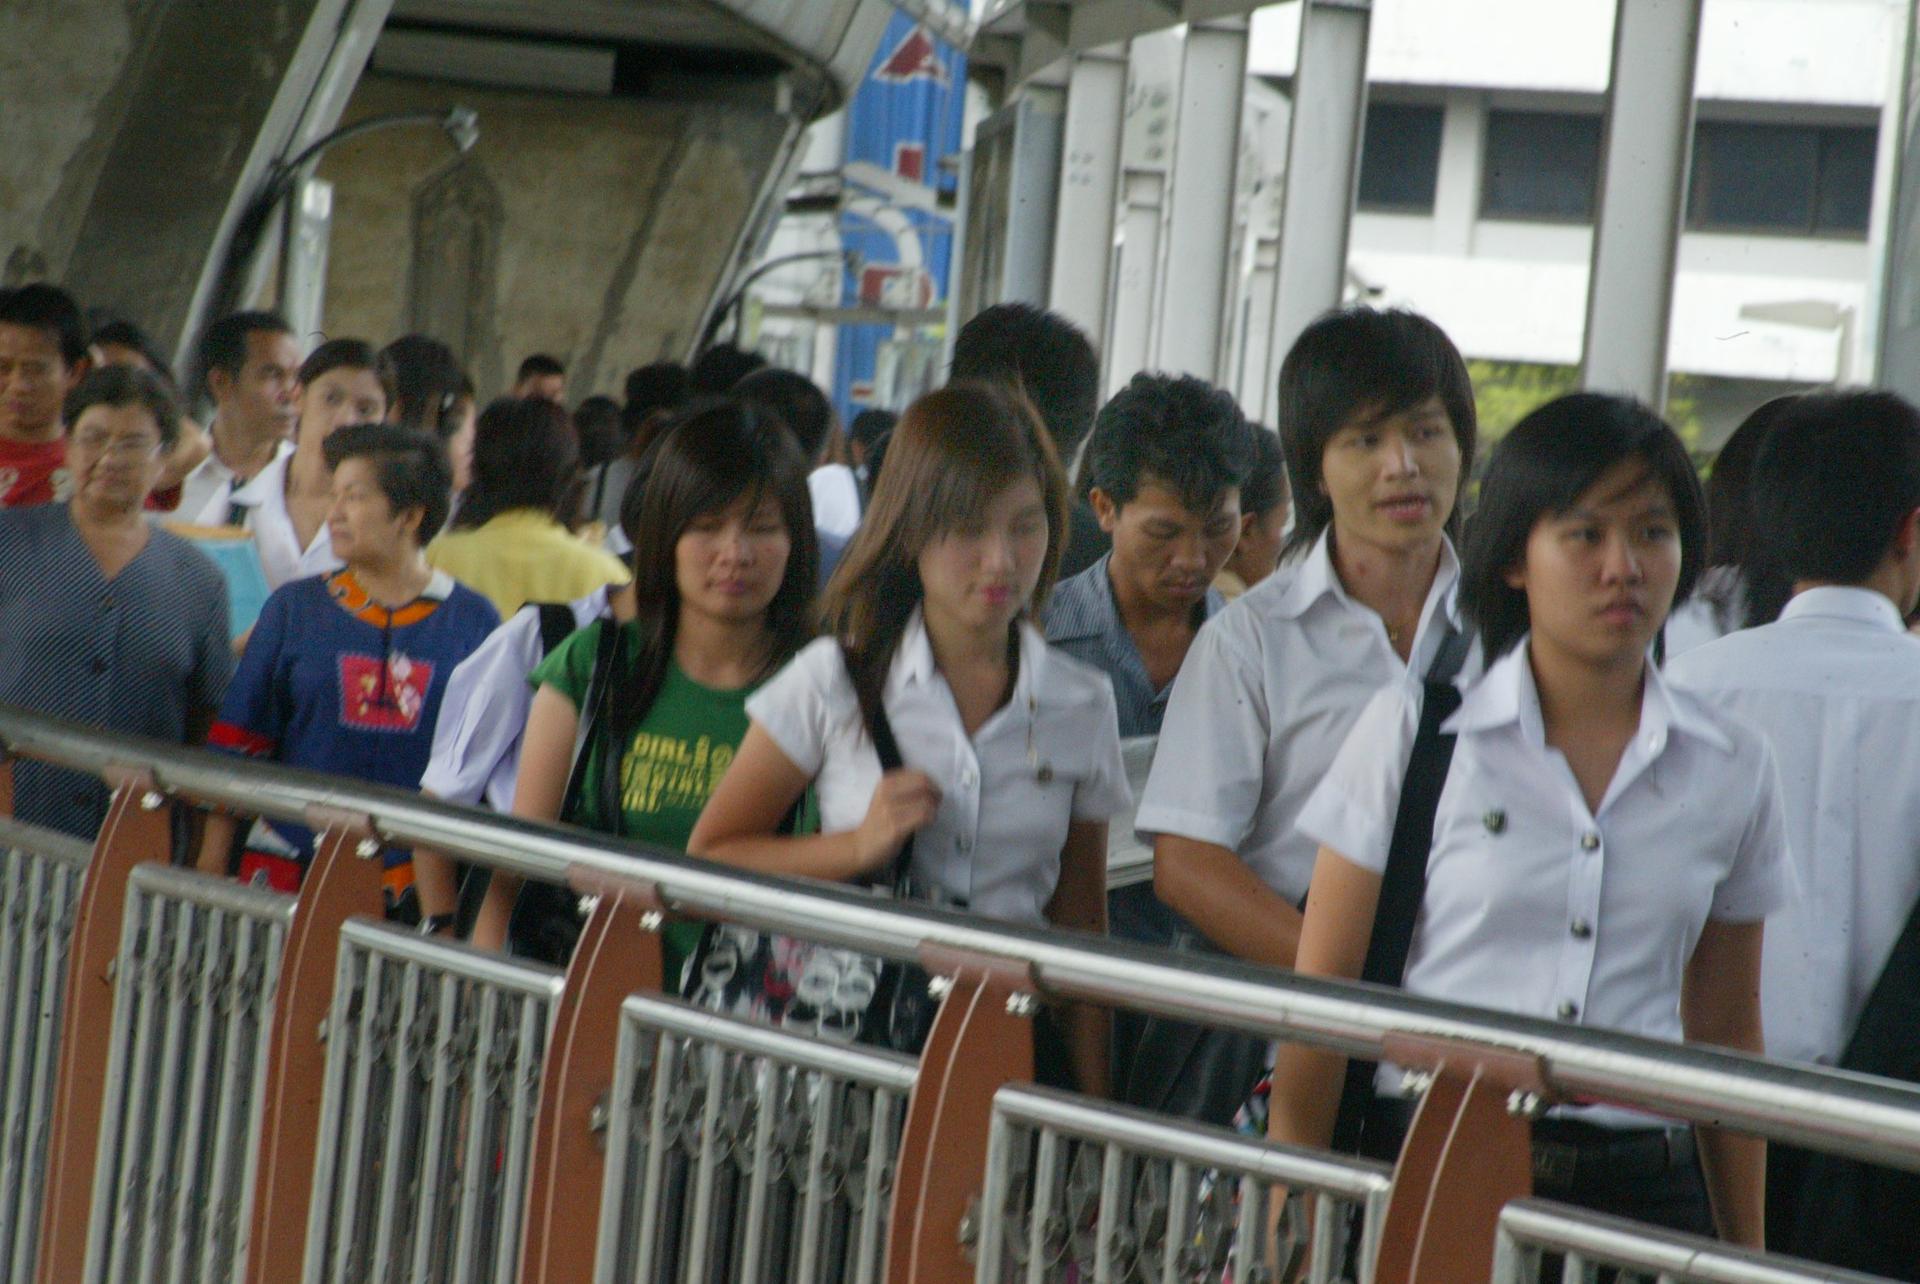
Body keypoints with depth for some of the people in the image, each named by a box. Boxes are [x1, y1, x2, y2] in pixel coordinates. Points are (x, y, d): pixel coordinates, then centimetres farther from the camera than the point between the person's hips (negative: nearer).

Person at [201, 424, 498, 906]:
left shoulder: (473, 621, 4)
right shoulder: (295, 608, 7)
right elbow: (236, 746, 7)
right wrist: (212, 861, 3)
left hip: (418, 878, -1)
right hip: (291, 866, 1)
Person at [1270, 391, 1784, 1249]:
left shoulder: (1732, 773, 8)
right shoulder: (1412, 732, 1)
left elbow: (1727, 1040, 15)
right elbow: (1319, 995, 1)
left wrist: (1746, 1257, 14)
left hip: (1642, 1187, 2)